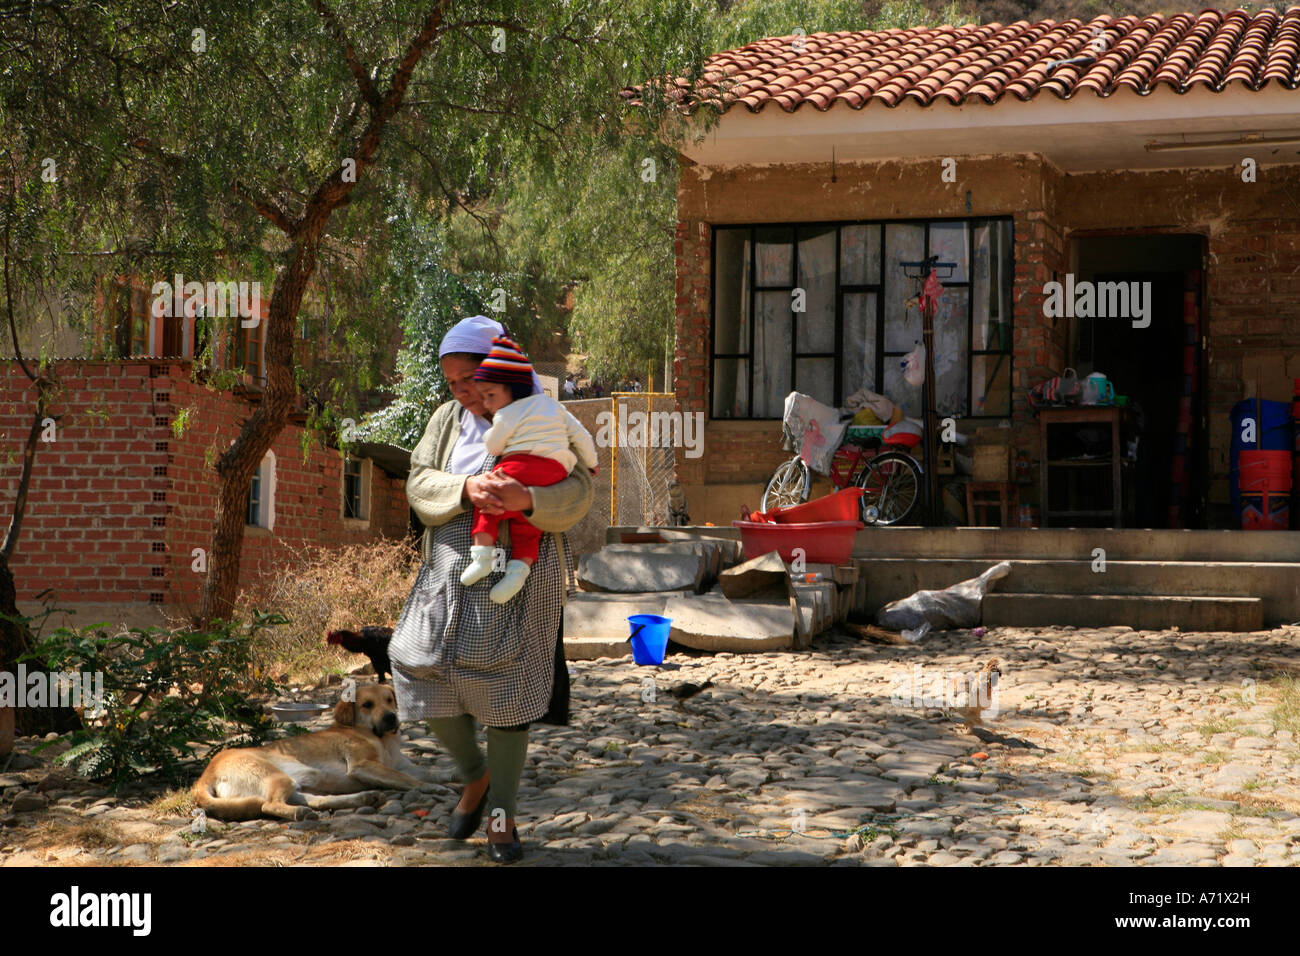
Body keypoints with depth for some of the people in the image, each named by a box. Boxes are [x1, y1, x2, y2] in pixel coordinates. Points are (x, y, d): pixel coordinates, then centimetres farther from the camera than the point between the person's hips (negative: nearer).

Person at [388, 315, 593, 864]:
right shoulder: (448, 418, 11)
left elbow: (577, 491, -10)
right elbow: (420, 484, 0)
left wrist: (526, 498, -31)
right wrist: (465, 488, -21)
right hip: (452, 568, 4)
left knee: (505, 686, -4)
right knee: (422, 666, -6)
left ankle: (502, 818, 9)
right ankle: (475, 777, 20)